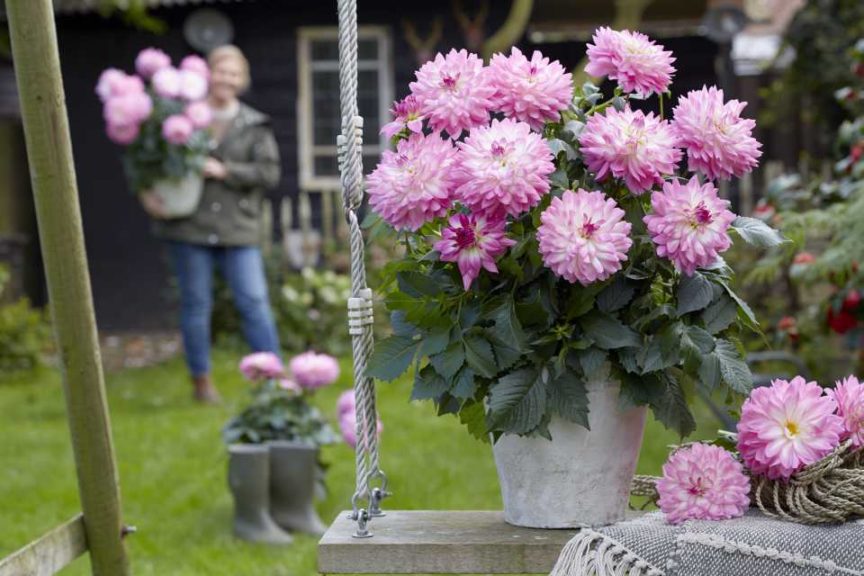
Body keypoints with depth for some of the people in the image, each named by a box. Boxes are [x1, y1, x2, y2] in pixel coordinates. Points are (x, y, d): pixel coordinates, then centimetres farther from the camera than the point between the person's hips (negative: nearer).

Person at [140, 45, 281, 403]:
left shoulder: (254, 125, 6)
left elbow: (269, 172, -3)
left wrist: (224, 171, -13)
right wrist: (146, 191, -6)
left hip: (238, 229, 0)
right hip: (189, 227, 0)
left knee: (255, 303, -3)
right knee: (196, 304, 6)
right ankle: (201, 381, 17)